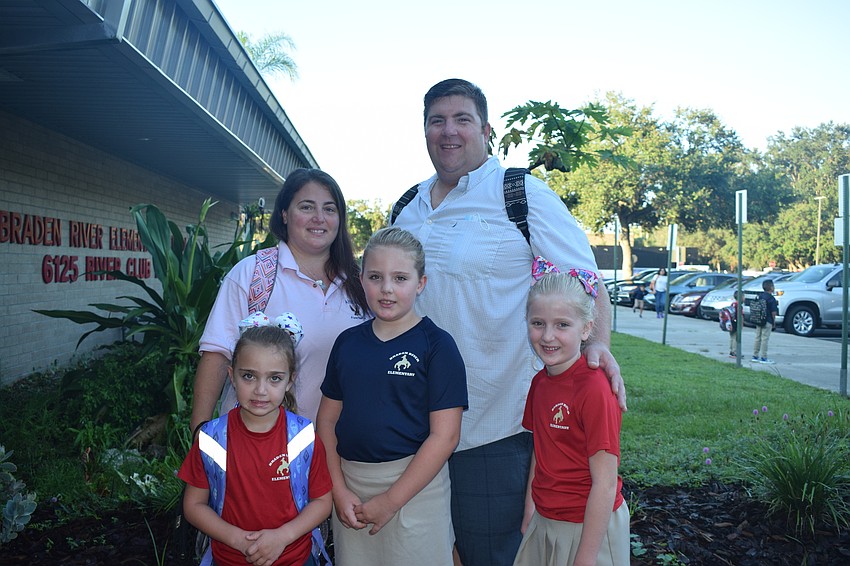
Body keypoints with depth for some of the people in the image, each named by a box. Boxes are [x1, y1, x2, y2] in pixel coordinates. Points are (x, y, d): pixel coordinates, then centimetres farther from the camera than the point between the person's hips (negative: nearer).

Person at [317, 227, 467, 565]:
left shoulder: (437, 344, -9)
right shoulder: (347, 342, 5)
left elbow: (445, 435, -13)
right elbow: (328, 420, 8)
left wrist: (390, 500, -14)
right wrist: (339, 490, -3)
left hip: (414, 485, -4)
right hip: (349, 483, 4)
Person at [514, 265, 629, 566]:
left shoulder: (594, 389, -22)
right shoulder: (540, 381, 0)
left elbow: (605, 486, -20)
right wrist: (530, 510, 10)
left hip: (588, 527, -7)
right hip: (544, 523, 7)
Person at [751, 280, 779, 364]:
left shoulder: (758, 296, 7)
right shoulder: (771, 298, -13)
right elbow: (773, 312, -12)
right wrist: (774, 323, -3)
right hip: (767, 322, -7)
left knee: (758, 338, 12)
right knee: (765, 339, -3)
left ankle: (755, 356, 16)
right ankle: (763, 358, 1)